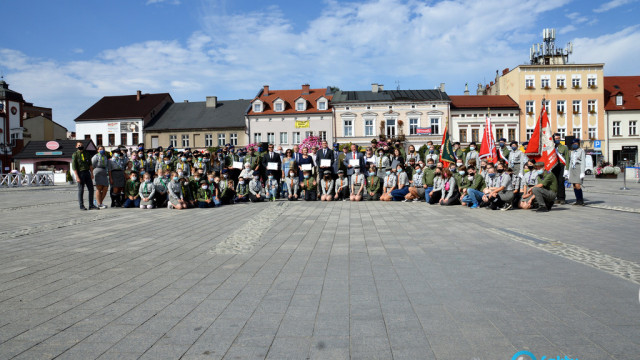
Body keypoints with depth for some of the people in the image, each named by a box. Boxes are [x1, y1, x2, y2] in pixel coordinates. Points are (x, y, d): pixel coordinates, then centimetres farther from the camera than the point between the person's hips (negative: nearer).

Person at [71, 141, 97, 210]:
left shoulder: (86, 154, 13)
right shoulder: (75, 155, -3)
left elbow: (90, 164, 14)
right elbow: (74, 167, -8)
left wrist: (92, 173, 4)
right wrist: (77, 177, -15)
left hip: (87, 173, 5)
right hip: (80, 173, -5)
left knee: (91, 189, 2)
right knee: (81, 190, 1)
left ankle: (91, 205, 7)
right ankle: (81, 206, 10)